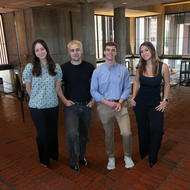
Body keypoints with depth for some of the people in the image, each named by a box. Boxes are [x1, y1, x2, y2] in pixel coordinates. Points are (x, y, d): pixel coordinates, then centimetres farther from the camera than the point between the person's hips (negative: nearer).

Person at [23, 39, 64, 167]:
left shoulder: (56, 67, -1)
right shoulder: (30, 67, -8)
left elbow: (58, 87, 7)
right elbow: (28, 88, 2)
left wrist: (50, 97, 5)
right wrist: (37, 98, 8)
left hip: (53, 105, 2)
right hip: (37, 107, -2)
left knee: (53, 131, 13)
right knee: (42, 133, 6)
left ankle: (54, 155, 39)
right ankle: (44, 160, 29)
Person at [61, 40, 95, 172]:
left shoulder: (89, 67, 0)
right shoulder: (64, 68, -5)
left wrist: (93, 99, 2)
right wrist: (64, 100, -5)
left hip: (86, 106, 3)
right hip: (71, 106, -2)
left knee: (84, 134, 14)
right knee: (72, 133, -19)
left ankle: (82, 156, 38)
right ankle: (74, 161, 4)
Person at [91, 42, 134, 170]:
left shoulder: (123, 70, -1)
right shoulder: (97, 71, -2)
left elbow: (127, 88, 2)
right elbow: (93, 91, -2)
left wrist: (120, 102, -12)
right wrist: (108, 102, -13)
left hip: (120, 105, 0)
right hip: (104, 107, 0)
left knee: (127, 133, -11)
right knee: (109, 134, 13)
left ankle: (128, 156, 18)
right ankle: (111, 158, 36)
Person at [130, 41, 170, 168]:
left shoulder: (163, 66, -12)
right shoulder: (140, 67, -3)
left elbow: (167, 84, 1)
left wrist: (165, 100, -4)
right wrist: (133, 97, 3)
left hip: (155, 103, -2)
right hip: (140, 102, 2)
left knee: (156, 130, -10)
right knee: (142, 129, 14)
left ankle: (153, 157, 15)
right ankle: (143, 152, 38)